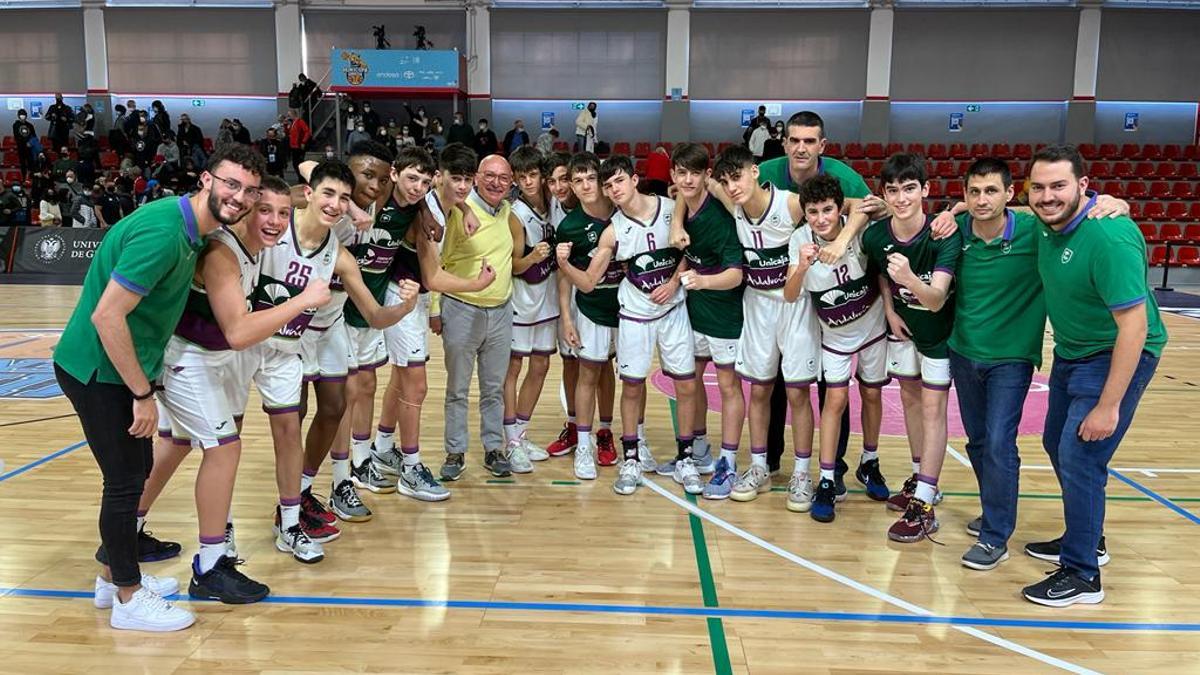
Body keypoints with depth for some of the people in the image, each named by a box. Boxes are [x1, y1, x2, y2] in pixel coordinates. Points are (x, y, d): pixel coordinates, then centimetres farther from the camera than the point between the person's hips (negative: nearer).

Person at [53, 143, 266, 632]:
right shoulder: (162, 232, -26)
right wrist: (143, 394, -21)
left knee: (135, 471, 17)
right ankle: (128, 599, 15)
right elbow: (106, 316, -27)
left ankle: (114, 575, 34)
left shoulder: (193, 228, 2)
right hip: (98, 371, -9)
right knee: (125, 480, 0)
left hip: (122, 369, 9)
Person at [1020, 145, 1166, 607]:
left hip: (1116, 357, -9)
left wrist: (1109, 405, -27)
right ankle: (1084, 537, 39)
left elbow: (1134, 325, -29)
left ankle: (1082, 574, 6)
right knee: (1057, 445, 18)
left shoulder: (1109, 238, -29)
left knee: (1079, 459, -9)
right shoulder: (1049, 224, -5)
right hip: (1070, 353, 9)